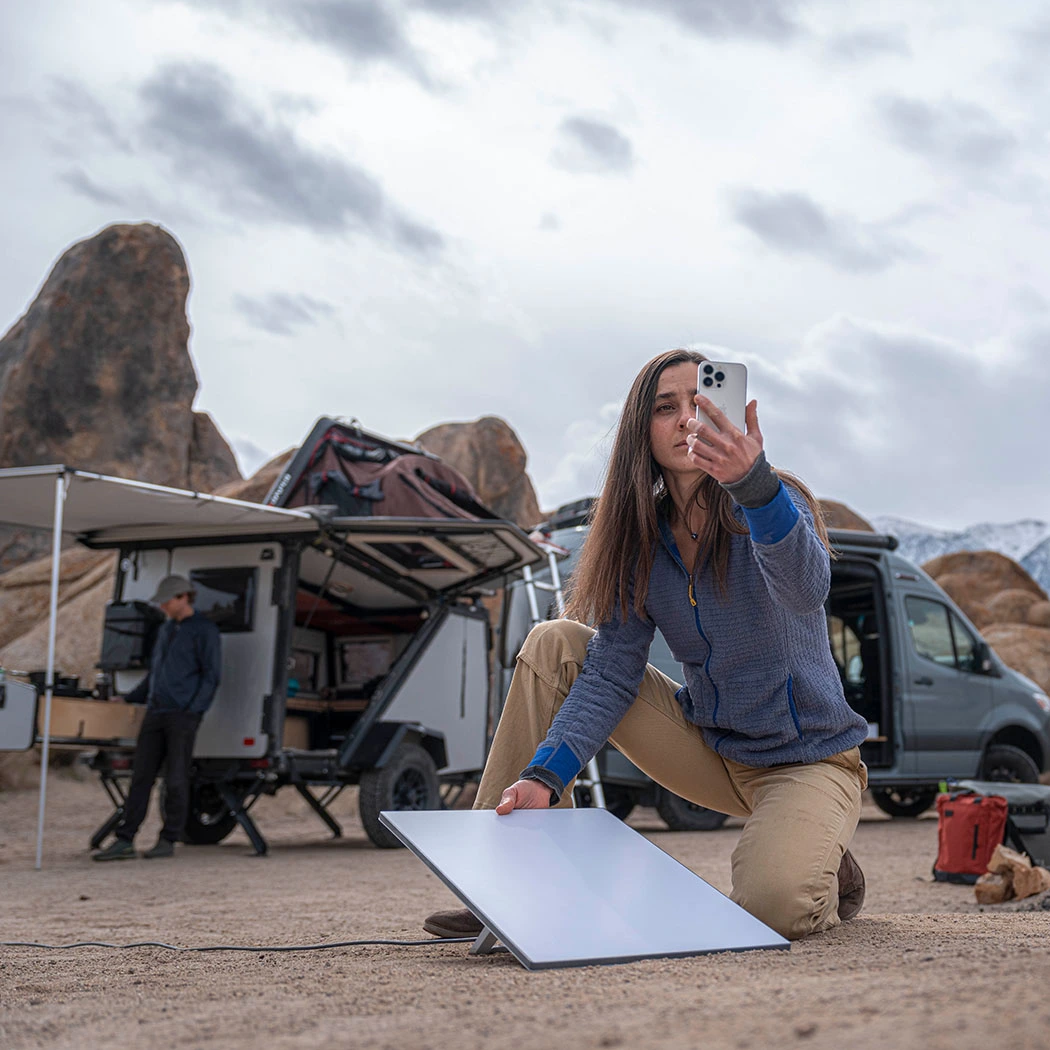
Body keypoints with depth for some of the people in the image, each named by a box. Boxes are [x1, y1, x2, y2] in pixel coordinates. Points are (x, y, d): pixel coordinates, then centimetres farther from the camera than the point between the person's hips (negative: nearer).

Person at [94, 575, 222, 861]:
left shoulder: (204, 630, -3)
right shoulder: (165, 630, 20)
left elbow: (211, 676, -7)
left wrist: (194, 710, -16)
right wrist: (128, 700, 24)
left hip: (182, 715, -7)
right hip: (155, 713, 7)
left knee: (175, 779, -2)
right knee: (141, 777, 2)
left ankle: (168, 841, 6)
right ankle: (124, 840, 2)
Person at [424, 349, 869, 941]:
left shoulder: (773, 506, -16)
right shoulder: (642, 541, -1)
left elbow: (808, 590, -40)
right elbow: (611, 673, -9)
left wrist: (755, 482, -59)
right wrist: (545, 775, -25)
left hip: (807, 756, -5)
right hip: (712, 748, 5)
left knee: (772, 905, -34)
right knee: (555, 644, -9)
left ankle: (825, 869, 5)